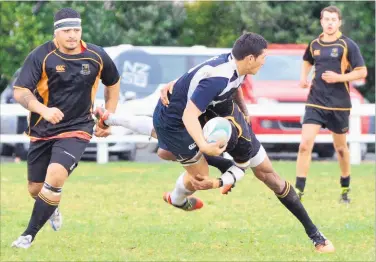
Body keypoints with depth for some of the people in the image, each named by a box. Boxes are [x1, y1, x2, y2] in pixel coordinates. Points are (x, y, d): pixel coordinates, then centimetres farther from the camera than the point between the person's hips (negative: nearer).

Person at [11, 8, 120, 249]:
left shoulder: (96, 56, -5)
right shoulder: (41, 56, -12)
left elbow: (113, 84, 15)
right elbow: (20, 92, -17)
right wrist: (44, 110, -33)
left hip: (77, 130, -1)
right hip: (42, 131, 1)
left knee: (55, 175, -25)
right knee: (36, 189, 7)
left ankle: (29, 235, -15)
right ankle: (52, 209, 46)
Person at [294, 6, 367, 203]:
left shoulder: (347, 45, -6)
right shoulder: (315, 44, 6)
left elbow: (362, 72, -6)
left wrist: (339, 77, -19)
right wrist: (304, 77, 8)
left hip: (339, 105, -2)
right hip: (315, 103, 2)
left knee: (340, 148, 11)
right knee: (305, 144, -12)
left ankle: (345, 190, 31)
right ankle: (298, 191, -10)